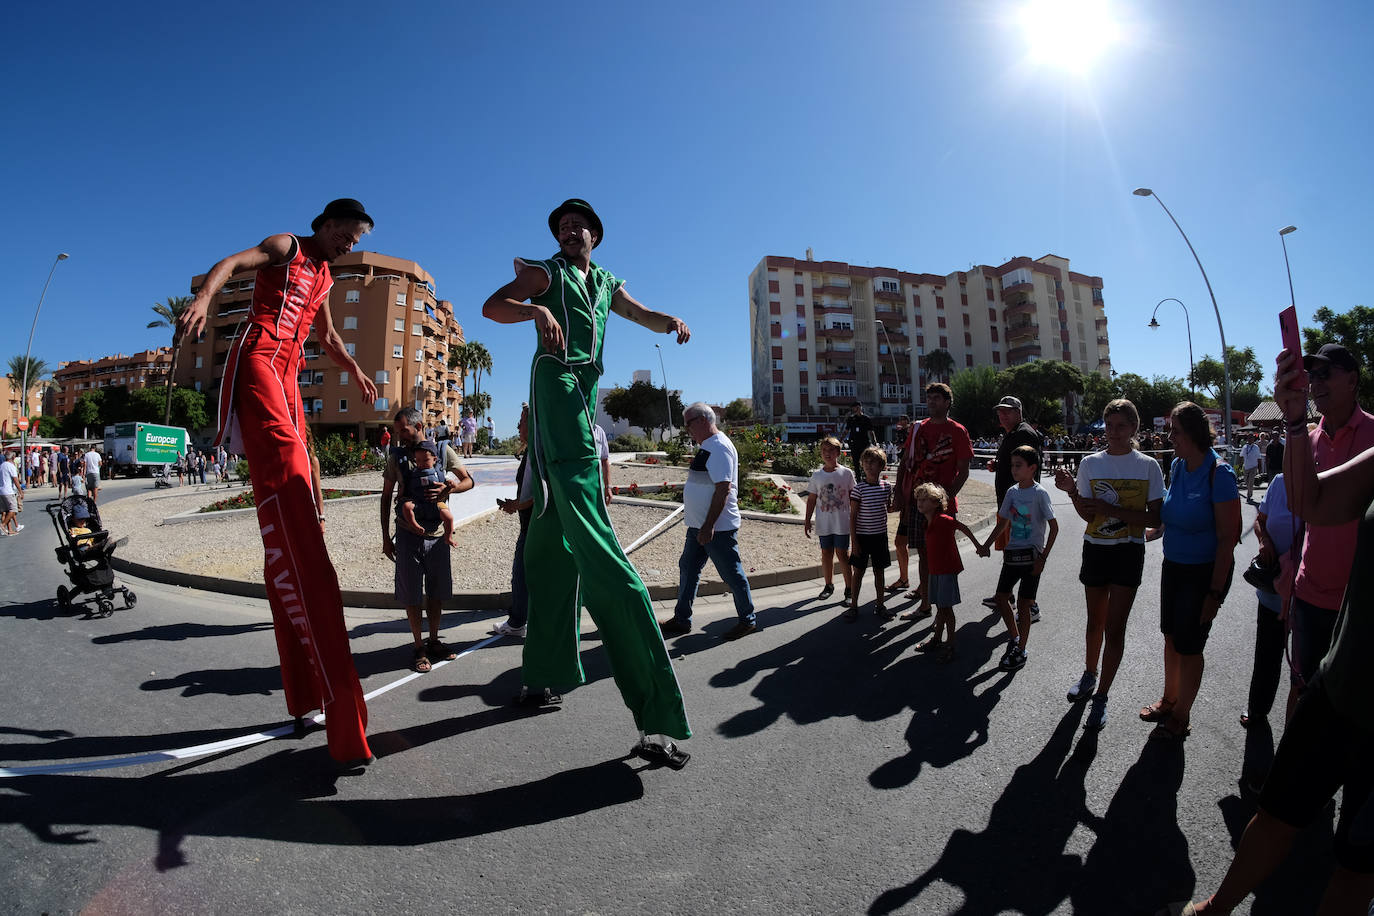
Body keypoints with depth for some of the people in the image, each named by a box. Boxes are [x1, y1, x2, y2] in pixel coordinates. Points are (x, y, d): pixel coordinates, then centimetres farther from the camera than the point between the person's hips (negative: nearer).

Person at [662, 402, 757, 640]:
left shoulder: (719, 447, -18)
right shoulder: (707, 446, 13)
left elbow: (723, 489, -25)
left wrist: (708, 526, -26)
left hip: (718, 528, -10)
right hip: (699, 526, 10)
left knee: (733, 575, 4)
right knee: (687, 569, 14)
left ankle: (748, 620, 20)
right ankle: (681, 620, 26)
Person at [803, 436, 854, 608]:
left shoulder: (846, 473, -2)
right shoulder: (817, 475, 3)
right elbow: (811, 499, 8)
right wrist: (807, 520, 6)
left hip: (842, 522, -3)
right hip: (824, 523, 3)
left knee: (842, 554, -2)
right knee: (826, 553, 12)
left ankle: (849, 590, 9)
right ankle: (828, 586, 29)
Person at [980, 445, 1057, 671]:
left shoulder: (1039, 493, -11)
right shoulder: (1012, 492, 6)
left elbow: (1054, 527, -10)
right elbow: (1003, 523, 15)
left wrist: (1043, 558, -14)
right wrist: (986, 545, 7)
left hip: (1031, 556, -6)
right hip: (1012, 554, 6)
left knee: (1023, 603, 0)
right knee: (1001, 597, 8)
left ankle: (1020, 652, 13)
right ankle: (1014, 638, 29)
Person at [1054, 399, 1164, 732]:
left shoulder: (1148, 466, -4)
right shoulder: (1090, 463, 1)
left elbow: (1155, 519, -9)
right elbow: (1087, 515, 0)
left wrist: (1111, 510, -20)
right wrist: (1072, 491, -17)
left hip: (1129, 553, -2)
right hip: (1095, 549, 2)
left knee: (1115, 628, -1)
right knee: (1095, 622, 15)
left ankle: (1101, 697, 11)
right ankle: (1089, 675, 37)